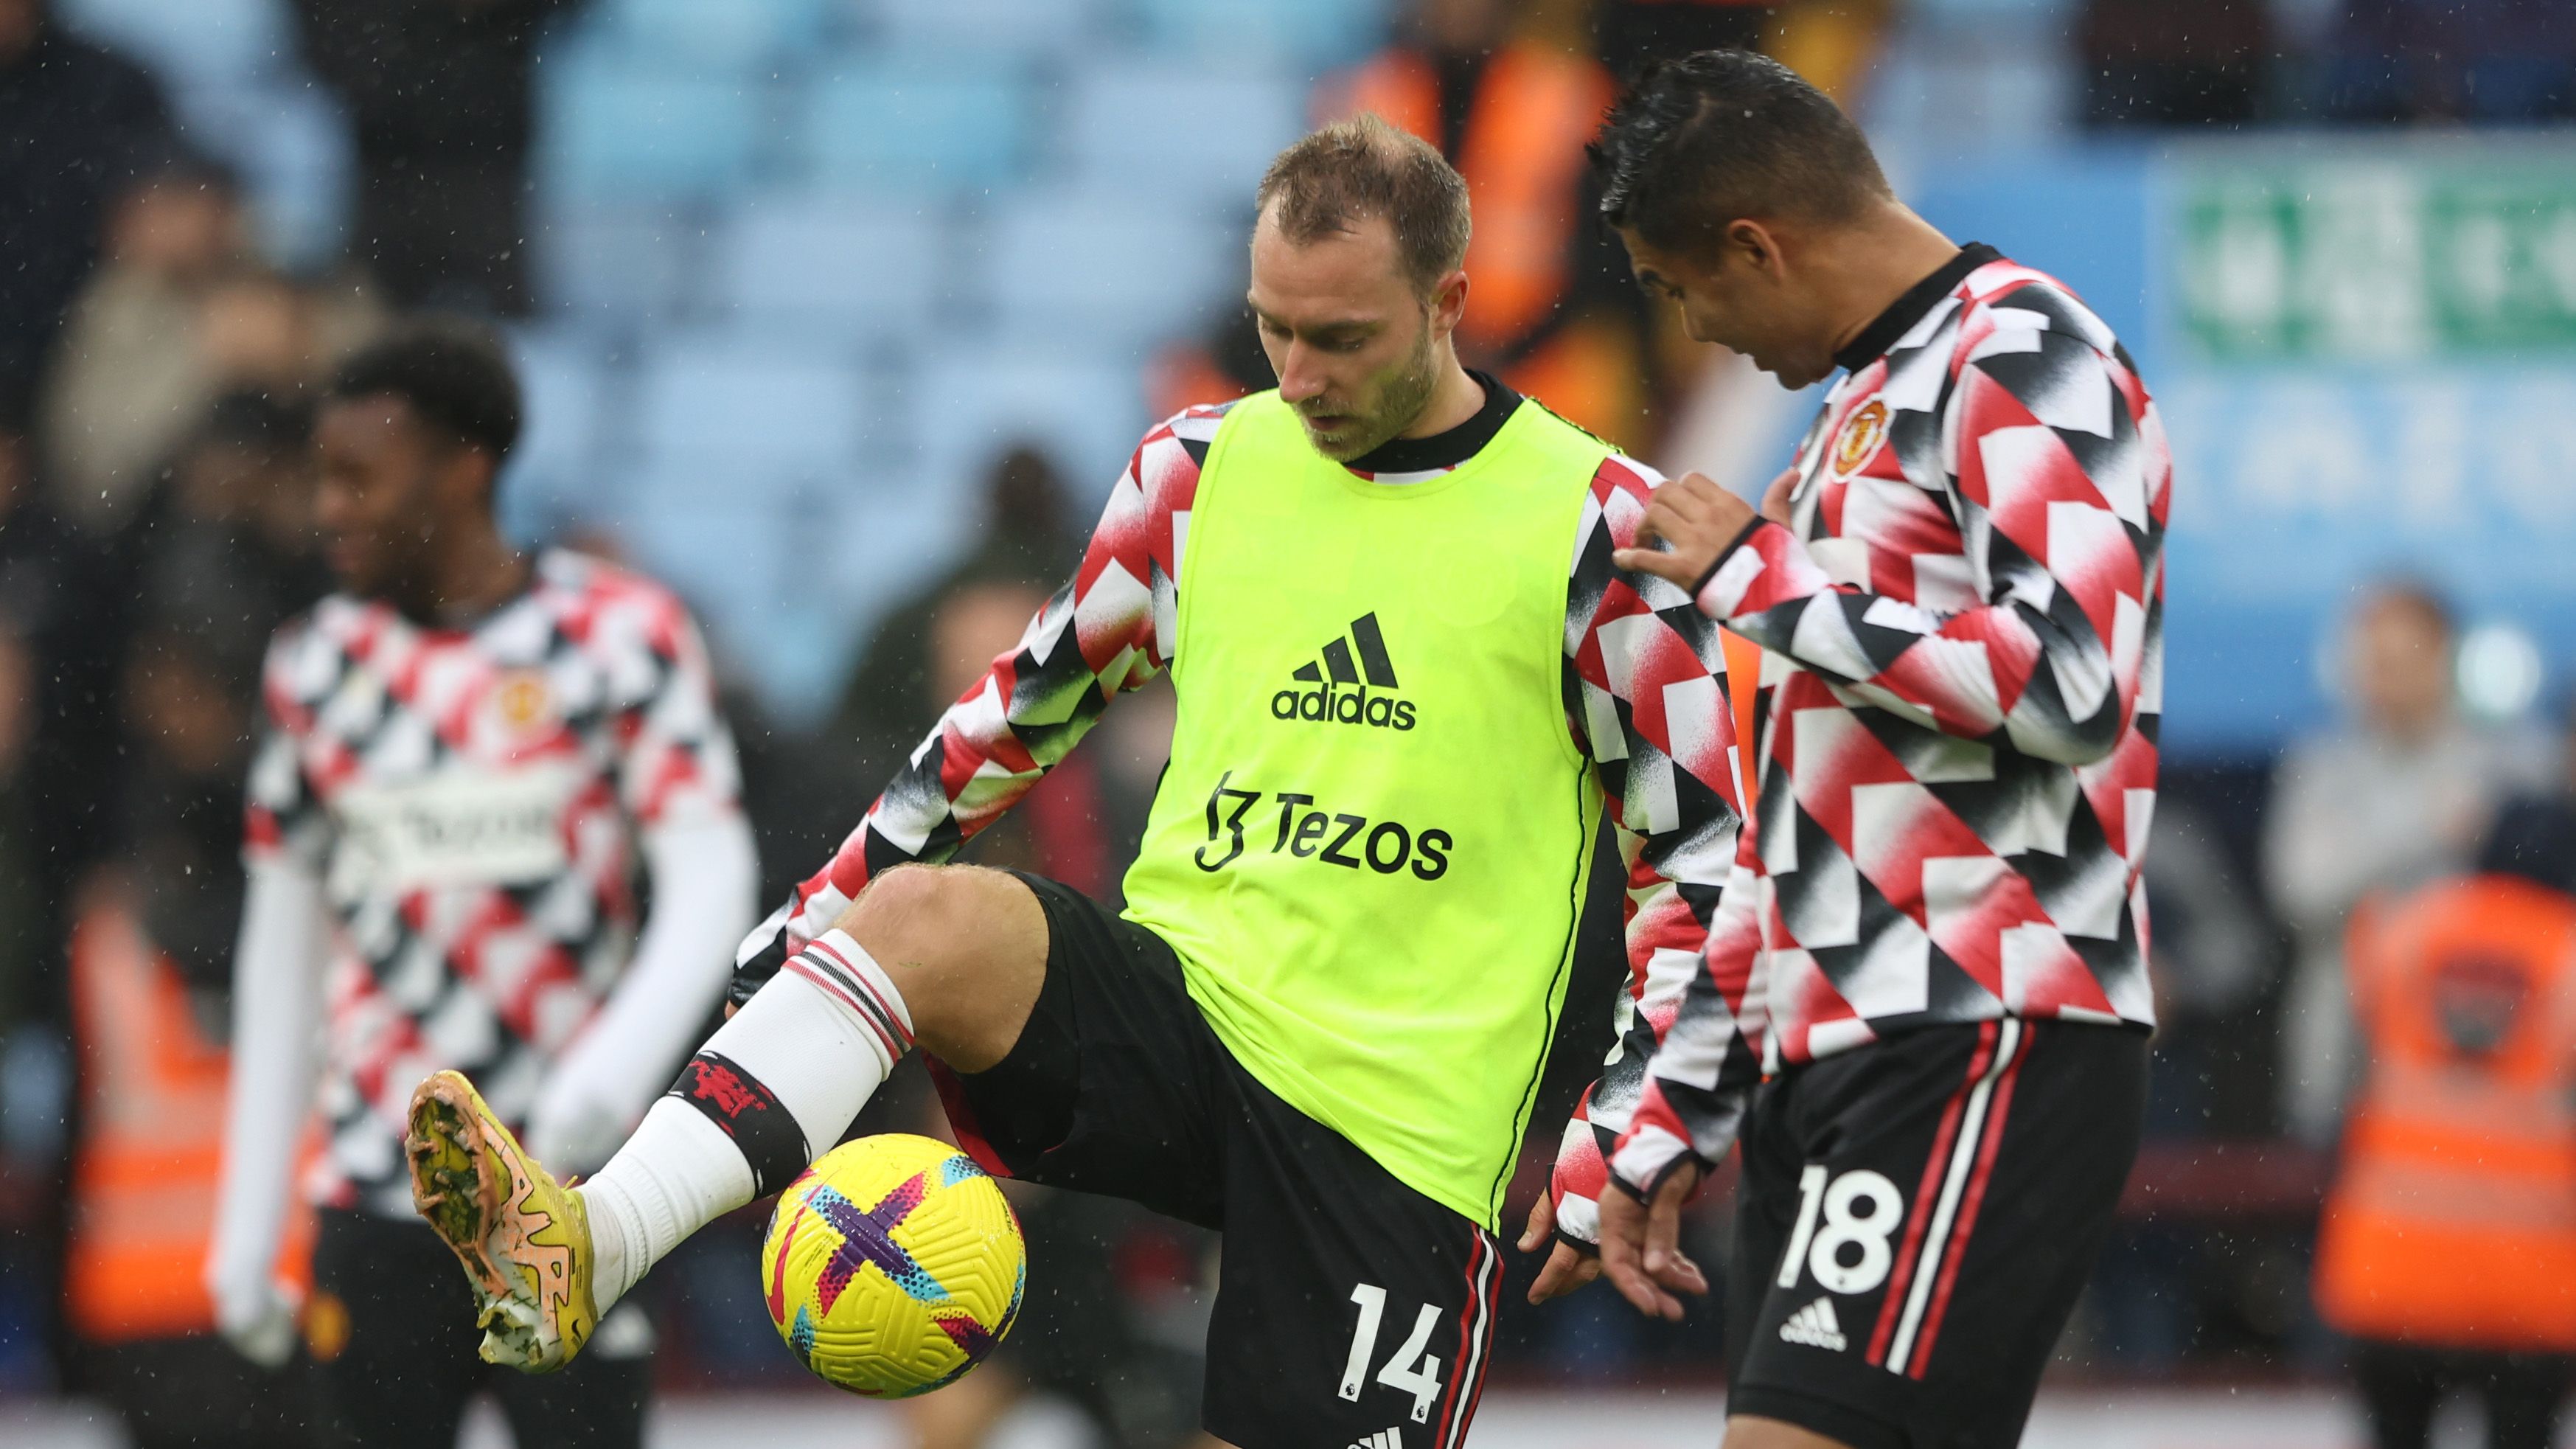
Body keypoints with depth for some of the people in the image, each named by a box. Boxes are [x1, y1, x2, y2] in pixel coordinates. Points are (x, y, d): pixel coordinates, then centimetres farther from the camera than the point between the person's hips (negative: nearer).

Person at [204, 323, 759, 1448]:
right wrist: (246, 1225, 14)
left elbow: (710, 888, -7)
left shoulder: (619, 636, -2)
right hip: (377, 1199, 3)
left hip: (568, 1185, -3)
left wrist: (610, 1073, -24)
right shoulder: (318, 663, 11)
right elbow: (282, 948, 16)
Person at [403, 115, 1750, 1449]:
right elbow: (1024, 706, 20)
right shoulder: (1204, 465, 9)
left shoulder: (1594, 524, -3)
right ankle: (582, 1246, -42)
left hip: (1398, 1120, -3)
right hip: (1179, 991, 3)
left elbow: (1702, 856, 1)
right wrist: (809, 922, 14)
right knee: (930, 914, -25)